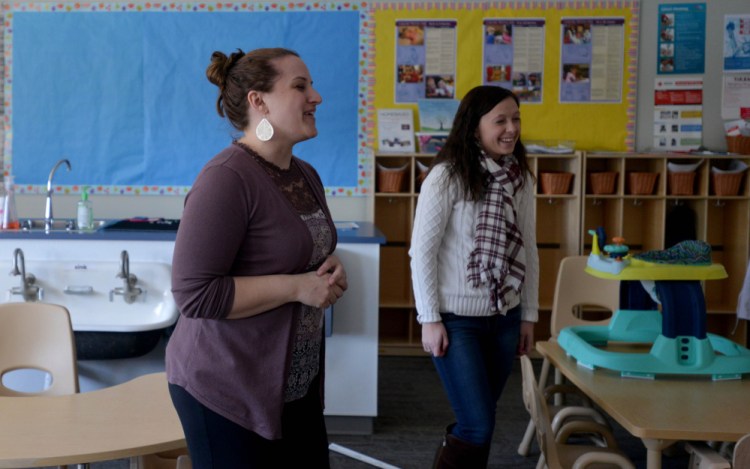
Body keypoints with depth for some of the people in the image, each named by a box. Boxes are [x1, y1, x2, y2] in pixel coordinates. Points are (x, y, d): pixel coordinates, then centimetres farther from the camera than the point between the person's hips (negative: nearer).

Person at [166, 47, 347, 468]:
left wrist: (331, 273, -1)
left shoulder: (306, 175, 6)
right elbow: (194, 294, -24)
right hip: (226, 389, -8)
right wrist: (297, 287, -22)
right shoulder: (226, 179, -20)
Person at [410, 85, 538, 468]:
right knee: (478, 426, -5)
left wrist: (529, 315, 10)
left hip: (504, 317, 6)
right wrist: (430, 319, -12)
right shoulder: (446, 176, -13)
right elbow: (422, 251, -11)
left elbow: (528, 250, 10)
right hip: (457, 318, -5)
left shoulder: (520, 178, 4)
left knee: (478, 421, 13)